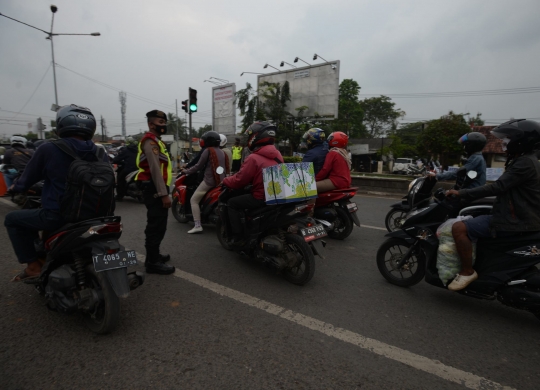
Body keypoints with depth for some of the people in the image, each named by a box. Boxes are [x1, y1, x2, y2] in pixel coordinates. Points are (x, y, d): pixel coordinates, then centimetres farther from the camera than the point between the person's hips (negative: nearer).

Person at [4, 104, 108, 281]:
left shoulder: (48, 149, -9)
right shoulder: (100, 154, 0)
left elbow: (27, 179, 3)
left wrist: (16, 187, 27)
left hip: (57, 215, -4)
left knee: (12, 219, 21)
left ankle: (33, 265, 16)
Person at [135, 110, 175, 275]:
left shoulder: (155, 140, 22)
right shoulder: (150, 141, -12)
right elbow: (155, 170, -22)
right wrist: (164, 194, -26)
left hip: (156, 188, 11)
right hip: (155, 189, -11)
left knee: (156, 225, 18)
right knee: (156, 226, -8)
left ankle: (153, 255, 31)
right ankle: (153, 262, -2)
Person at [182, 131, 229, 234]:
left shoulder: (208, 151, -7)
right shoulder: (222, 152, 15)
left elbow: (199, 166, -6)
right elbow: (226, 168, 22)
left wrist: (186, 171, 6)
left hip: (210, 180, -8)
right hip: (221, 181, 8)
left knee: (194, 200, -2)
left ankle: (197, 226, -11)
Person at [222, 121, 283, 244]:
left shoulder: (254, 158, -16)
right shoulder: (277, 155, 9)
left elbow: (239, 181, -11)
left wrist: (225, 180, 9)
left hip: (262, 199, -8)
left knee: (232, 203, 8)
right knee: (245, 196, 33)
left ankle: (237, 238, 6)